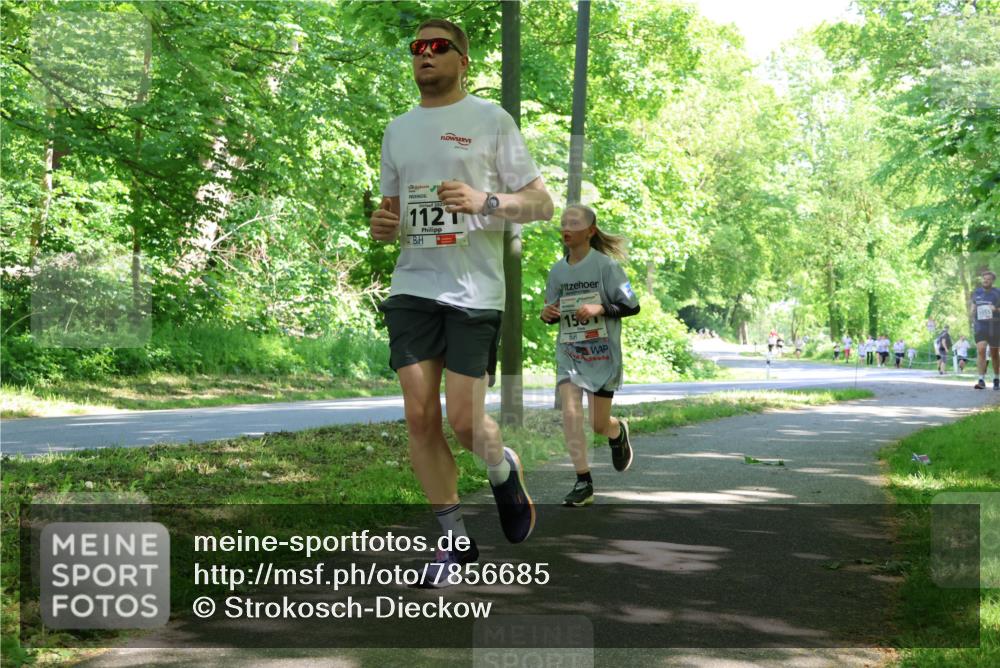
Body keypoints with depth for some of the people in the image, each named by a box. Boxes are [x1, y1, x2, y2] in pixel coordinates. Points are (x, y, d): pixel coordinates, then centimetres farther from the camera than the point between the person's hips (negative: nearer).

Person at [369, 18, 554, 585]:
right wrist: (383, 227, 3)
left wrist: (485, 202, -17)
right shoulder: (398, 130, 17)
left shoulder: (491, 120, 1)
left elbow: (542, 203, -1)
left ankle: (504, 472, 27)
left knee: (464, 420, -8)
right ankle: (454, 538, 11)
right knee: (420, 416, -2)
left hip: (475, 289, -5)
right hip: (412, 287, 5)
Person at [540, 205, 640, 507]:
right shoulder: (557, 271, 4)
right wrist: (546, 314, -9)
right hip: (568, 355, 3)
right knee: (570, 414, -14)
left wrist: (600, 308, -24)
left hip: (603, 357, -3)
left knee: (599, 424, 4)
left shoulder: (605, 265, -10)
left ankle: (618, 431, 42)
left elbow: (632, 306, -9)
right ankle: (583, 483, -6)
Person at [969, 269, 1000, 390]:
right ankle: (981, 380, -21)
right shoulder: (976, 292, 7)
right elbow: (972, 305, 20)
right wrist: (972, 311, 0)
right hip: (980, 327, 1)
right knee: (981, 350, -17)